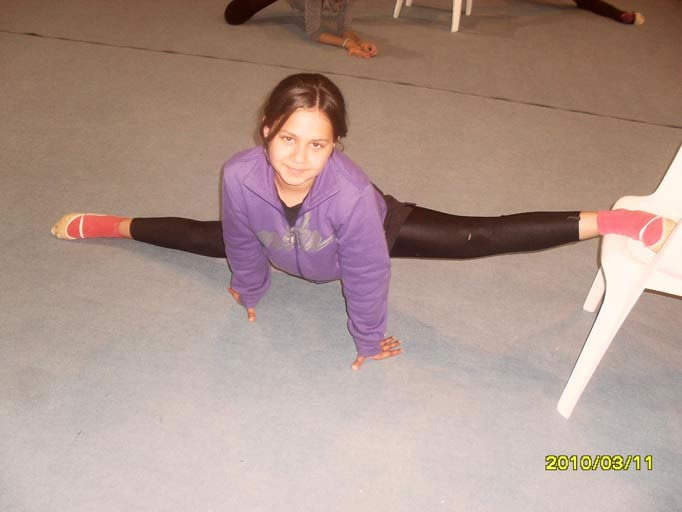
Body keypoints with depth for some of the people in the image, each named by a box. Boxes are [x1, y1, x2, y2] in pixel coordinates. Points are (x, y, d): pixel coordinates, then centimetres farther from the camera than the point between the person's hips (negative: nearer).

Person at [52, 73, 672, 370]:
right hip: (292, 250, 5)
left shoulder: (351, 196, -47)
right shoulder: (240, 176, -35)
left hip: (385, 224, -4)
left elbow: (366, 274, -30)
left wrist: (369, 340, -14)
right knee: (207, 239, 22)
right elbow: (243, 243, -14)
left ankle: (606, 222, -9)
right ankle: (112, 225, 49)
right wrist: (249, 293, 5)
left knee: (480, 238, -16)